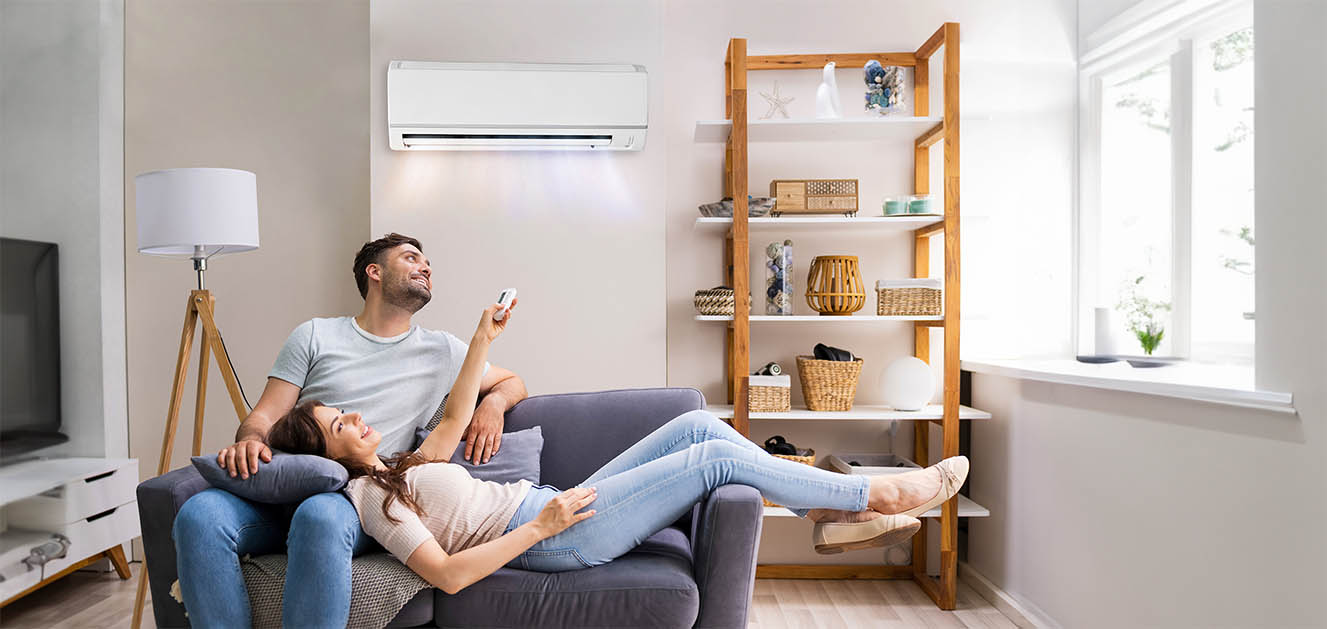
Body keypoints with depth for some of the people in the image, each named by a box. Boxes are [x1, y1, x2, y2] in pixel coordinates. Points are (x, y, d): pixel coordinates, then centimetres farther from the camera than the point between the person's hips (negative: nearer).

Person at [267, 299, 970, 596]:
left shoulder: (400, 468, 20)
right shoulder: (370, 495, -6)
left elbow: (453, 420, 24)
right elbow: (446, 574, -17)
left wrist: (483, 338, 18)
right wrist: (539, 526, -22)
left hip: (553, 507, 9)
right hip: (554, 536, -9)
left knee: (696, 423, -2)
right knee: (719, 456, -15)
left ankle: (831, 517, 7)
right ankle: (879, 493, 1)